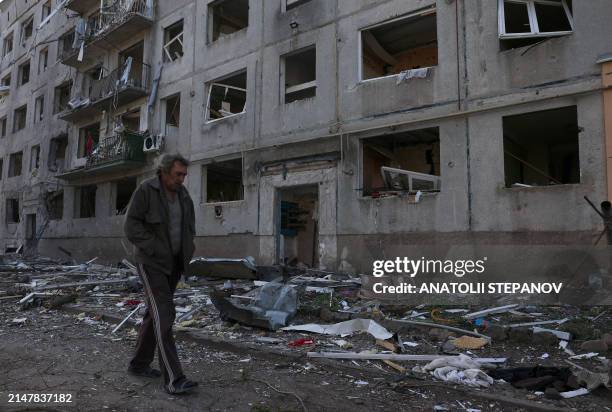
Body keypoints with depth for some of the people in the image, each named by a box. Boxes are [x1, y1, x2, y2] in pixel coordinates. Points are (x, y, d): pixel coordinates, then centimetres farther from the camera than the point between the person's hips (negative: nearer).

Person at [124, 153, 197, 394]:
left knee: (156, 314, 13)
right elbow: (131, 226, -16)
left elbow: (189, 226, 17)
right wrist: (155, 251, -19)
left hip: (173, 264, 7)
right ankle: (173, 379, -15)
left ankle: (139, 364, 29)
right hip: (152, 262, -7)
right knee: (164, 316, -15)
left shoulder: (183, 195, 7)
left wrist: (186, 252, 2)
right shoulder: (145, 191, -13)